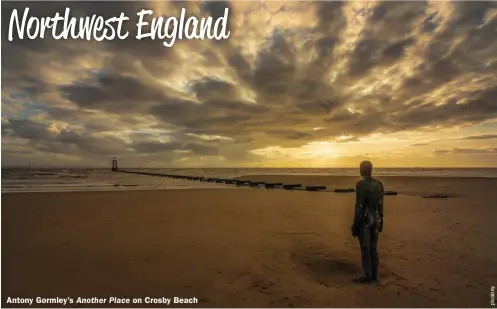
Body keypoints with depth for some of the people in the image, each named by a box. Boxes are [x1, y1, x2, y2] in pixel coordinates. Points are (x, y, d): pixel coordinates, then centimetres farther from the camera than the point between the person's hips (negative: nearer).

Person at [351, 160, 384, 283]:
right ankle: (374, 274, 24)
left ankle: (367, 276, 12)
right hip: (375, 220, 7)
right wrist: (380, 221, 19)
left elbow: (359, 206, -19)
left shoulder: (361, 184, -19)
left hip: (364, 220, -7)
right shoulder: (379, 183, 3)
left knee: (365, 249, 3)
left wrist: (355, 225, -13)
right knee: (373, 247, 15)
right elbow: (380, 204, 9)